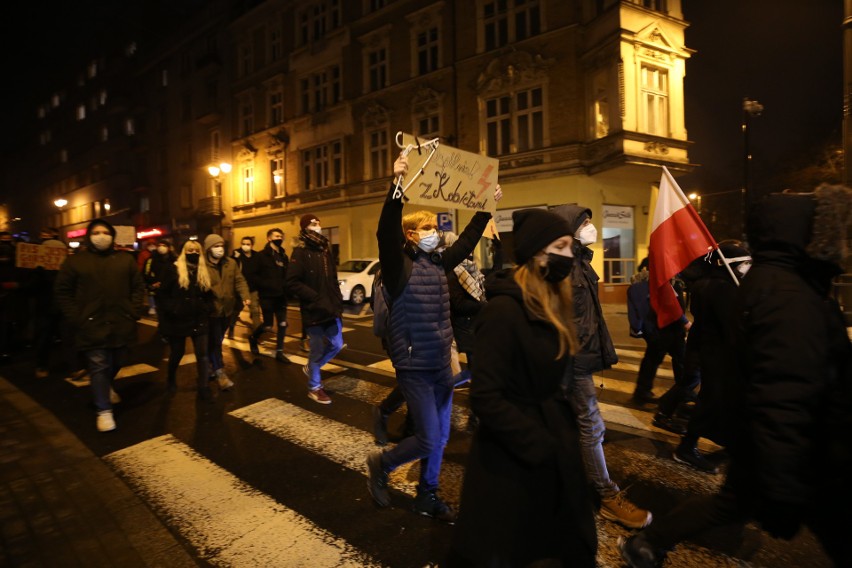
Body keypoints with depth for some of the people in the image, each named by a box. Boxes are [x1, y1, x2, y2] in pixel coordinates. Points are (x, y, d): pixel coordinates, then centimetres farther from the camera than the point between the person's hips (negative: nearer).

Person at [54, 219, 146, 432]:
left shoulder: (125, 259, 6)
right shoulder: (75, 261, 0)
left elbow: (138, 287, 8)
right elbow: (62, 292, 2)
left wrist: (134, 312, -2)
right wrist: (76, 318, -7)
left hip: (121, 324, 3)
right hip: (92, 326, -3)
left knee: (115, 364, 18)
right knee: (99, 367, -1)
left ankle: (106, 387, 49)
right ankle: (104, 410, 9)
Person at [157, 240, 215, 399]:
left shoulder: (204, 272, 8)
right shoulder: (172, 269, -6)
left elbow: (209, 295, 17)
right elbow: (162, 294, -8)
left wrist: (207, 308, 2)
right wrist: (172, 309, -18)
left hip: (199, 320, 3)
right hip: (177, 320, -3)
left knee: (202, 354, 0)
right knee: (177, 353, 14)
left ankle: (203, 387, 6)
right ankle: (171, 380, 40)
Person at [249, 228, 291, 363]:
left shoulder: (284, 256, 11)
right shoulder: (262, 255, -5)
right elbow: (255, 276, -9)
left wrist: (285, 288, -2)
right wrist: (268, 286, -20)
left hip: (281, 296, 5)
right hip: (267, 296, -5)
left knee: (283, 324, 2)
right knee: (268, 325, 1)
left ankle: (279, 352, 13)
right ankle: (253, 338, 32)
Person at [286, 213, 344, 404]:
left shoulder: (325, 251, 12)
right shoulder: (300, 253, -11)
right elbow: (292, 284, -18)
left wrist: (338, 301, 6)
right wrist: (317, 298, -20)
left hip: (330, 310, 7)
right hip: (313, 311, -7)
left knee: (337, 344, 13)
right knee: (318, 350, 5)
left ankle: (311, 366, 39)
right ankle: (314, 388, 26)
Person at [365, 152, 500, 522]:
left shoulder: (438, 264, 7)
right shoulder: (399, 265, -12)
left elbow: (468, 241, 18)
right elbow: (386, 232, -29)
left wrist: (487, 207, 17)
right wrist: (397, 185, -38)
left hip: (441, 364, 7)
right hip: (414, 366, -7)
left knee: (440, 437, 16)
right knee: (428, 440, -2)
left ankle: (427, 496, 36)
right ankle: (381, 463, 26)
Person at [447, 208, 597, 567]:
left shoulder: (552, 303, 4)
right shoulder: (504, 309, -24)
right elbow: (485, 398, -25)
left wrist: (564, 430, 2)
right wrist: (539, 447, -20)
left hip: (552, 451, 8)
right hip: (511, 458, -8)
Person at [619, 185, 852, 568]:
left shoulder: (770, 281, 7)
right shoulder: (790, 298, -27)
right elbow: (784, 403, -32)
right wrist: (783, 493, -30)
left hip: (757, 441, 10)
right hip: (799, 459, -10)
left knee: (735, 502, 24)